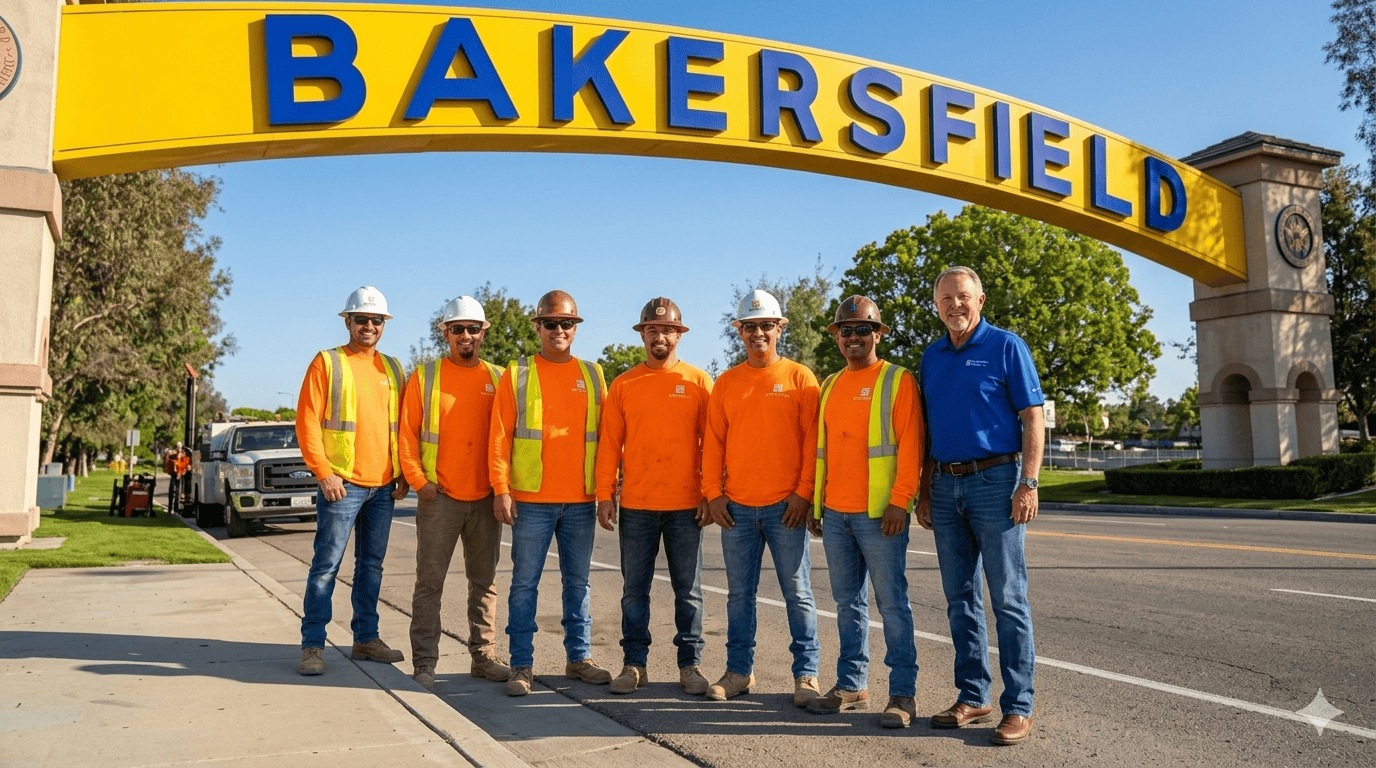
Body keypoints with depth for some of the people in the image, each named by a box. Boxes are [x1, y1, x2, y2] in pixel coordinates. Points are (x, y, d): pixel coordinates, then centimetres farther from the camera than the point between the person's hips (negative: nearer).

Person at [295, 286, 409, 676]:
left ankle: (366, 637, 22)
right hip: (342, 484, -5)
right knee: (326, 565, -3)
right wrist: (324, 472, -13)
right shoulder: (327, 363, -2)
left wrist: (403, 474, 7)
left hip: (383, 486, 5)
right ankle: (313, 645, 4)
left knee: (372, 565, 12)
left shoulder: (392, 368, 12)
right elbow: (307, 422, -7)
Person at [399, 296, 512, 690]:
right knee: (430, 582, 2)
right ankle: (424, 662, 9)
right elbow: (407, 433, 0)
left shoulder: (499, 379, 7)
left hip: (485, 498, 3)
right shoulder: (425, 377, 1)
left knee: (485, 581, 10)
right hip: (439, 496, -2)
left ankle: (483, 656, 20)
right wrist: (418, 480, -9)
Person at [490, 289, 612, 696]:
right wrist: (501, 489, -9)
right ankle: (521, 665, 11)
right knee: (525, 583, 3)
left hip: (581, 501, 3)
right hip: (531, 499, -2)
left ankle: (579, 657, 22)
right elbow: (500, 436, -2)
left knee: (578, 582, 11)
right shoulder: (517, 374, 2)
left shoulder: (593, 375, 9)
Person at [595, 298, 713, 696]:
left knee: (688, 589, 6)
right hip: (636, 505, 1)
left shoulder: (698, 381, 3)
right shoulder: (623, 385, 6)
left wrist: (710, 493, -5)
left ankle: (690, 664, 16)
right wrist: (604, 495, -1)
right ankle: (634, 663, 17)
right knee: (634, 588, 7)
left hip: (685, 505, -1)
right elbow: (609, 444, 5)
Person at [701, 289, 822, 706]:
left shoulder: (799, 378, 1)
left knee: (797, 593, 3)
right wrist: (713, 492, 1)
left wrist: (804, 492, -9)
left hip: (785, 506, -3)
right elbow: (713, 441, 10)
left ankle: (806, 674, 13)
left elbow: (813, 439, -3)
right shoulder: (726, 383, 10)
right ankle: (739, 671, 20)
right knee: (739, 594, 10)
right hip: (736, 507, 3)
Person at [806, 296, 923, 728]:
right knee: (848, 603, 11)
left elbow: (910, 443, -9)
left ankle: (903, 693, 5)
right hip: (834, 513, 6)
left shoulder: (897, 380, -2)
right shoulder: (830, 386, 16)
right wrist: (815, 504, 14)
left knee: (892, 602, -2)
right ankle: (851, 686, 20)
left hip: (879, 513, -6)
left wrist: (899, 500, -16)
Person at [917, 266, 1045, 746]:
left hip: (995, 481, -6)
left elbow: (1032, 417, -6)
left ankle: (1019, 707, 4)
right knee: (960, 598, 10)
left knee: (1008, 599, -3)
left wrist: (1028, 483, -14)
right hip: (946, 487, 6)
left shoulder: (1005, 346, -2)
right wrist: (925, 491, 13)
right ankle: (972, 697, 20)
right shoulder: (932, 357, 13)